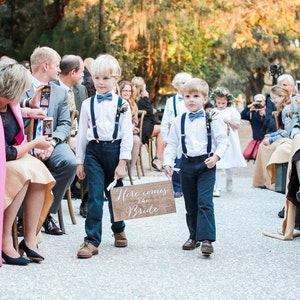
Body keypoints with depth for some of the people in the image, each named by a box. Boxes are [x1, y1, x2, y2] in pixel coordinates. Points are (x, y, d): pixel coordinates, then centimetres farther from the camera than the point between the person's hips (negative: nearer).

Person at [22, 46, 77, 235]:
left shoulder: (61, 92, 16)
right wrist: (29, 104, -25)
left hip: (51, 143, 4)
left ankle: (46, 211, -10)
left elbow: (65, 124, 6)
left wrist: (52, 142, -14)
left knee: (70, 162, -27)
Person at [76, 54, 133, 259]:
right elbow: (82, 133, 8)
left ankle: (118, 229, 39)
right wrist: (80, 162, 7)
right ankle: (92, 241, -7)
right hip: (94, 151, 0)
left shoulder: (122, 104, -1)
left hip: (114, 150, 0)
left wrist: (122, 162, -9)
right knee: (95, 196, -8)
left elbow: (127, 135, -3)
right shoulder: (88, 104, 5)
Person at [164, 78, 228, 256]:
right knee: (190, 204, 11)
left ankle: (207, 239, -15)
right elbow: (172, 144, 9)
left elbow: (223, 141, -3)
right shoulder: (179, 121, 6)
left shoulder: (212, 119, -3)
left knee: (205, 202, -13)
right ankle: (194, 236, 24)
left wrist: (216, 156, -19)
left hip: (206, 164, -4)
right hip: (187, 164, 4)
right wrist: (168, 163, -2)